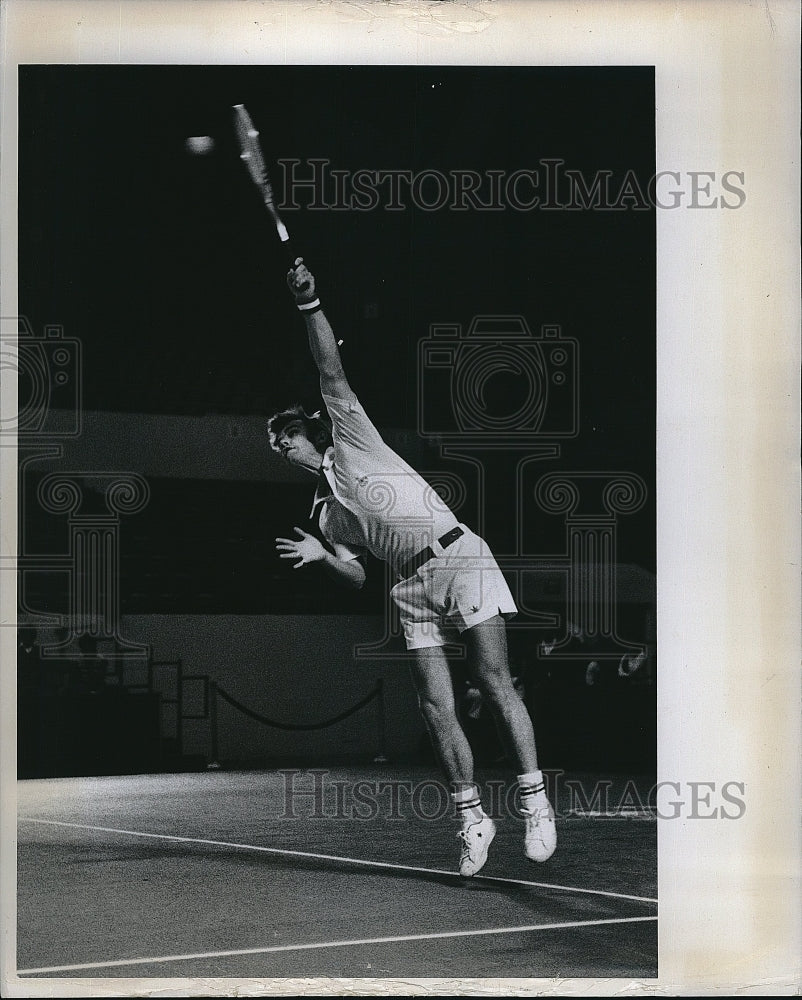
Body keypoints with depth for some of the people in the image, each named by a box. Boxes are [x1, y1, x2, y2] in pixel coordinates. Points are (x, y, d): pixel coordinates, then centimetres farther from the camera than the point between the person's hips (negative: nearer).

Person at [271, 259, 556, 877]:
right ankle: (472, 820, 2)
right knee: (436, 707, -5)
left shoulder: (351, 441, 12)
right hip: (413, 587, 5)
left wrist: (310, 306, -10)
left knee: (495, 684, -14)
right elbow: (357, 575, 19)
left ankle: (536, 803, -11)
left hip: (458, 555, -5)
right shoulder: (326, 512, 23)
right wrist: (322, 556, 0)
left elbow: (332, 373, 0)